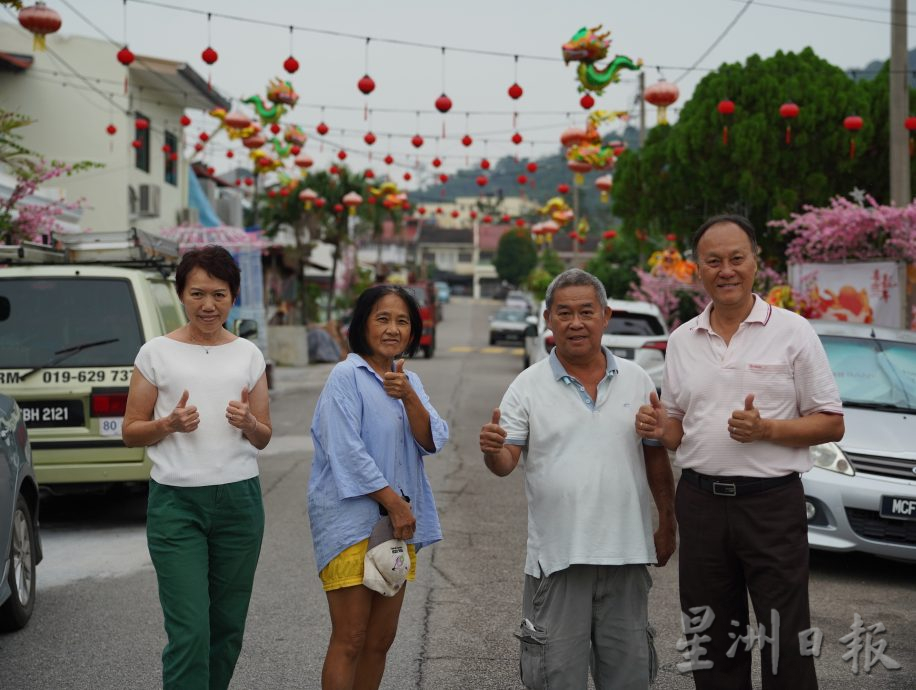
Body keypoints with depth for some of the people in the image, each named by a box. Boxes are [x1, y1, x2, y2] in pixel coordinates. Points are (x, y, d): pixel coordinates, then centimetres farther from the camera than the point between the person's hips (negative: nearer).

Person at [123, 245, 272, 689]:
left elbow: (263, 438, 12)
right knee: (189, 632, -9)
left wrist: (249, 423, -10)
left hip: (238, 499, 3)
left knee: (228, 627, 11)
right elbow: (131, 432, 4)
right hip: (175, 502, -3)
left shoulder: (248, 355, 8)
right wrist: (169, 424, -15)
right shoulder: (156, 353, 1)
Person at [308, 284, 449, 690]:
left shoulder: (409, 382, 13)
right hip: (353, 519, -7)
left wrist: (407, 395, -13)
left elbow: (432, 442, 2)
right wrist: (395, 502, -13)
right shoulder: (346, 376, -8)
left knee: (381, 639, 11)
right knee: (350, 641, -6)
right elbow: (346, 451, -14)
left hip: (399, 521, 7)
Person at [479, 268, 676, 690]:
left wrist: (667, 525, 10)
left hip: (627, 553, 2)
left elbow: (656, 457, 13)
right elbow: (506, 462, -5)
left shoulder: (637, 381, 7)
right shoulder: (528, 386, 0)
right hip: (557, 556, -2)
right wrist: (492, 450, -28)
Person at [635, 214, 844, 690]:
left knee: (785, 643, -3)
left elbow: (831, 424, -2)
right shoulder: (682, 341, 10)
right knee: (710, 641, 11)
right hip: (701, 502, 4)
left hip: (772, 502, -4)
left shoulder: (792, 332, -2)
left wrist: (765, 429, -17)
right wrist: (659, 429, -5)